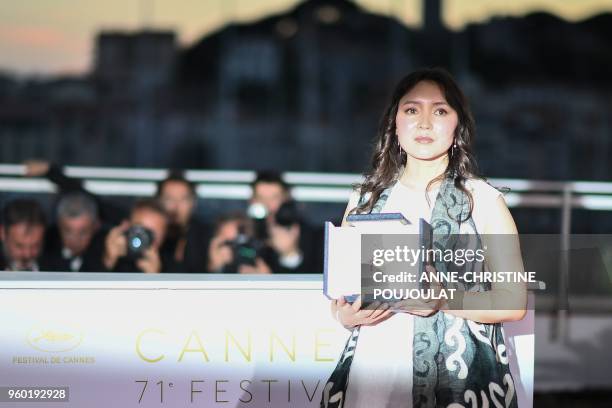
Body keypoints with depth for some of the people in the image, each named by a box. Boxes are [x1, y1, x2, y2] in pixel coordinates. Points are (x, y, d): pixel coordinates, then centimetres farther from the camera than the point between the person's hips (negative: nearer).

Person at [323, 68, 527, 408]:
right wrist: (347, 315, -8)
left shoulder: (483, 200, 0)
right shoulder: (364, 199, 9)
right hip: (371, 369, 3)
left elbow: (514, 301, -4)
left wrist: (442, 299, -18)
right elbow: (340, 292, 15)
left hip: (455, 379, -3)